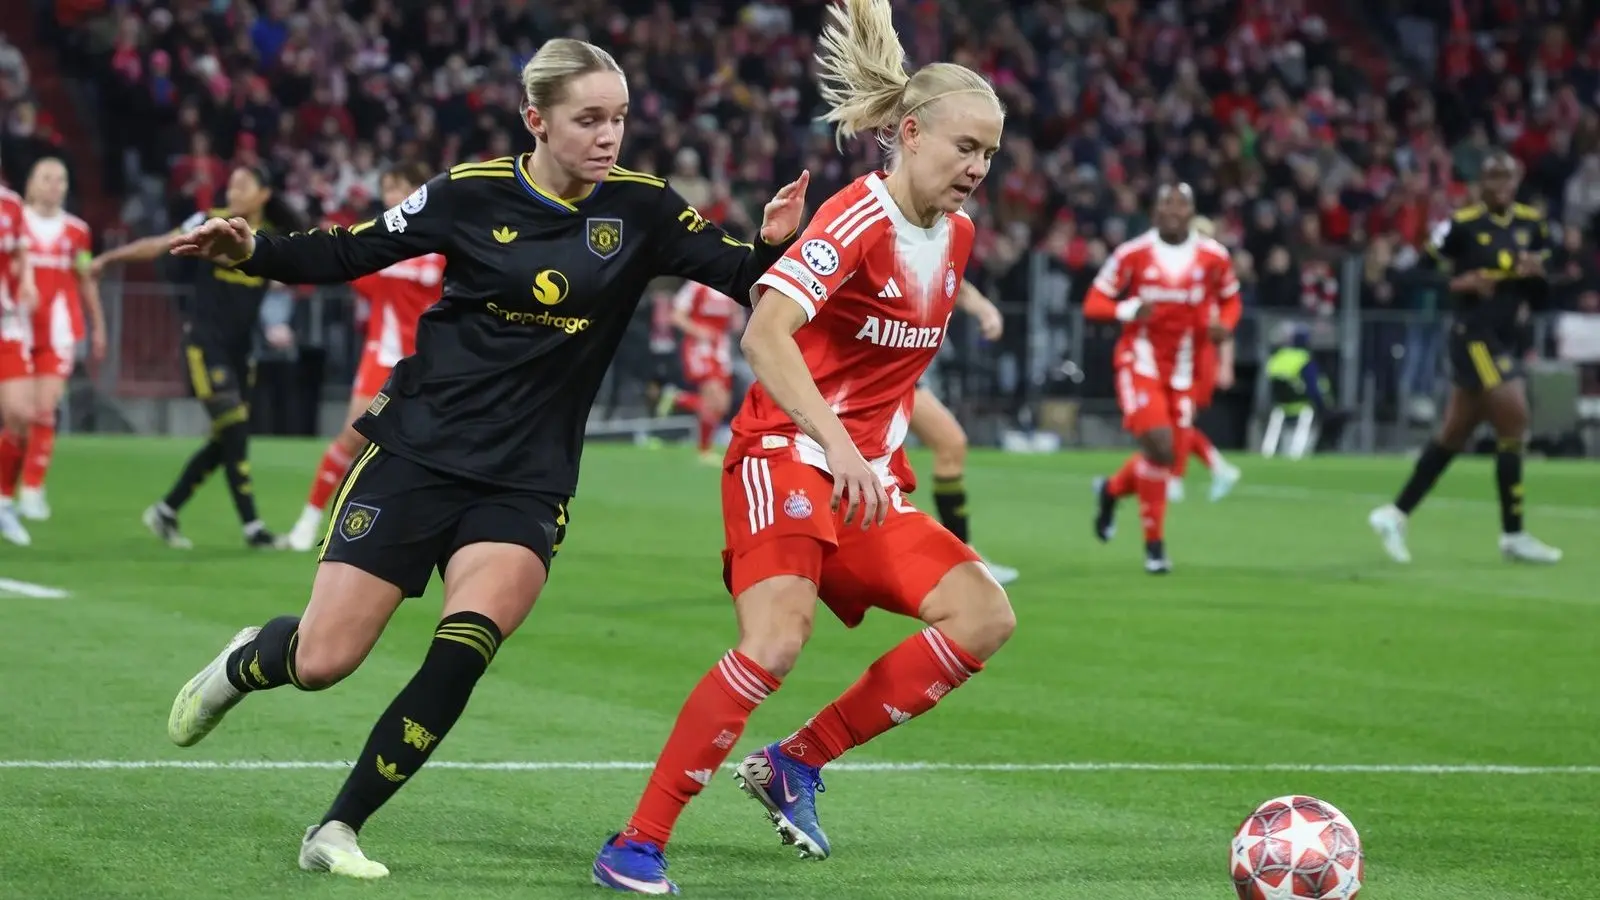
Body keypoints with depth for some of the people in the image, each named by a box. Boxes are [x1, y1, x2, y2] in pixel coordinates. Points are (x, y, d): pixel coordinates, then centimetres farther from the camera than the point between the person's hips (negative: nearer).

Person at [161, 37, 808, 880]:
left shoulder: (640, 208, -2)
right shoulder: (473, 193, -5)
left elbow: (744, 278, -4)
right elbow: (347, 253, 3)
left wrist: (773, 244, -25)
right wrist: (253, 251, -12)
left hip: (526, 482, 1)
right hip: (420, 452, -1)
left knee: (463, 651, -24)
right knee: (322, 661, -3)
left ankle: (337, 830, -7)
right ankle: (241, 665, 35)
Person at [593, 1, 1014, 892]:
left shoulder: (956, 235, 9)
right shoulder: (857, 218, -17)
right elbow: (764, 334, -30)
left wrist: (884, 461, 18)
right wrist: (838, 445, -40)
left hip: (871, 481, 8)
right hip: (787, 454, -8)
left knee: (985, 617, -8)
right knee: (778, 637, -28)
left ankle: (799, 762, 1)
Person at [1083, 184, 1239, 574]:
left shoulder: (1213, 257, -2)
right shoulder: (1133, 254, -9)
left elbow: (1230, 298, 15)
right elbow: (1093, 304, -4)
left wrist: (1220, 326, -6)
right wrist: (1129, 310, -23)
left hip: (1181, 368, 4)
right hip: (1140, 362, -4)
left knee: (1169, 457, 4)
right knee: (1159, 446, -20)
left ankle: (1112, 489, 37)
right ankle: (1154, 542, -5)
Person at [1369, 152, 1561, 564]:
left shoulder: (1533, 224, 9)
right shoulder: (1462, 225, -9)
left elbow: (1541, 294, 13)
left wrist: (1536, 274, -8)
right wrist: (1459, 284, -20)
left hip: (1505, 340, 7)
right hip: (1474, 338, -7)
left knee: (1453, 435, 10)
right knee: (1514, 422, -12)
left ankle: (1396, 515, 19)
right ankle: (1513, 535, -3)